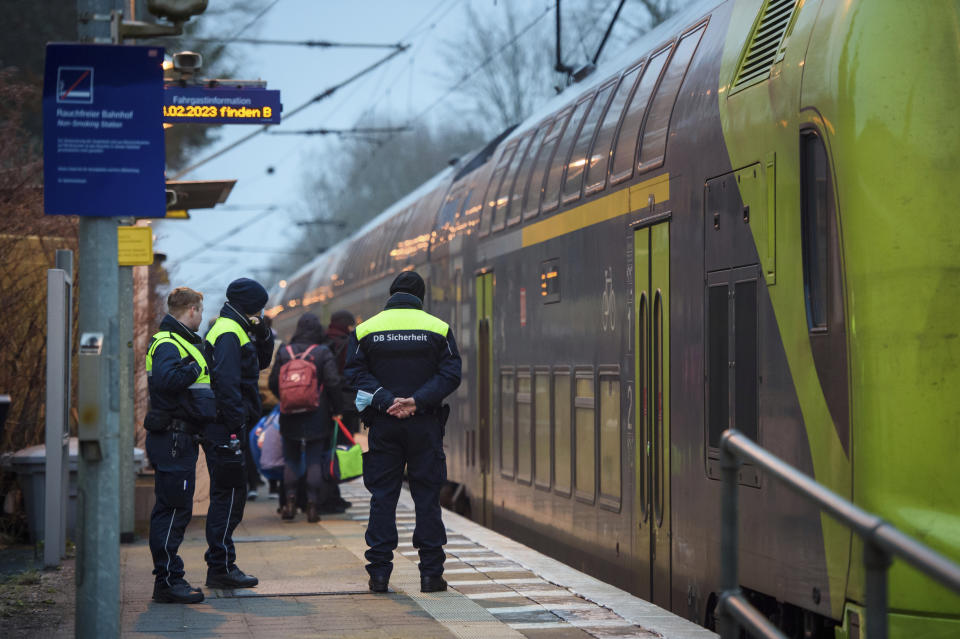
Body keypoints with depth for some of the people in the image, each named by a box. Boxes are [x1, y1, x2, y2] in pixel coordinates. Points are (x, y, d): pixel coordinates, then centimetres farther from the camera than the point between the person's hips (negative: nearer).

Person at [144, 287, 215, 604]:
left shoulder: (181, 341, 19)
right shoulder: (168, 344, -14)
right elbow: (165, 379, -31)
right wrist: (194, 368, -18)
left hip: (180, 440, 11)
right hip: (173, 439, -11)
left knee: (171, 510, 13)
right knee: (174, 509, -8)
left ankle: (169, 578, 18)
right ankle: (168, 581, -5)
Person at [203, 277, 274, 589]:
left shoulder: (237, 331, 19)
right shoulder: (228, 334, -13)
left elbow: (262, 361, 28)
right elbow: (226, 382, -22)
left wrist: (262, 333, 9)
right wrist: (236, 426, -25)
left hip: (226, 428, 11)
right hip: (225, 428, -11)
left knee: (229, 496, 14)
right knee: (228, 495, -8)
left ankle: (220, 565, 19)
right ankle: (221, 567, -6)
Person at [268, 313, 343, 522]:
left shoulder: (284, 352, 1)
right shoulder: (323, 352, -6)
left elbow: (273, 383, 4)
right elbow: (333, 383, -11)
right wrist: (336, 410, 0)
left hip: (289, 417, 2)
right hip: (317, 417, -2)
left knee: (291, 460, 13)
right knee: (314, 461, 3)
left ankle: (290, 500, 3)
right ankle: (312, 504, -2)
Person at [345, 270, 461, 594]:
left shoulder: (365, 330, 4)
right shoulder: (438, 329, 2)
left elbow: (356, 373, -5)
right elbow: (450, 374, -6)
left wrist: (386, 402, -11)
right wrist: (416, 401, -13)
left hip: (382, 423, 1)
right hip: (425, 424, -1)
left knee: (382, 497, 5)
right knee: (427, 497, 4)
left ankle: (379, 572, 2)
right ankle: (431, 573, 4)